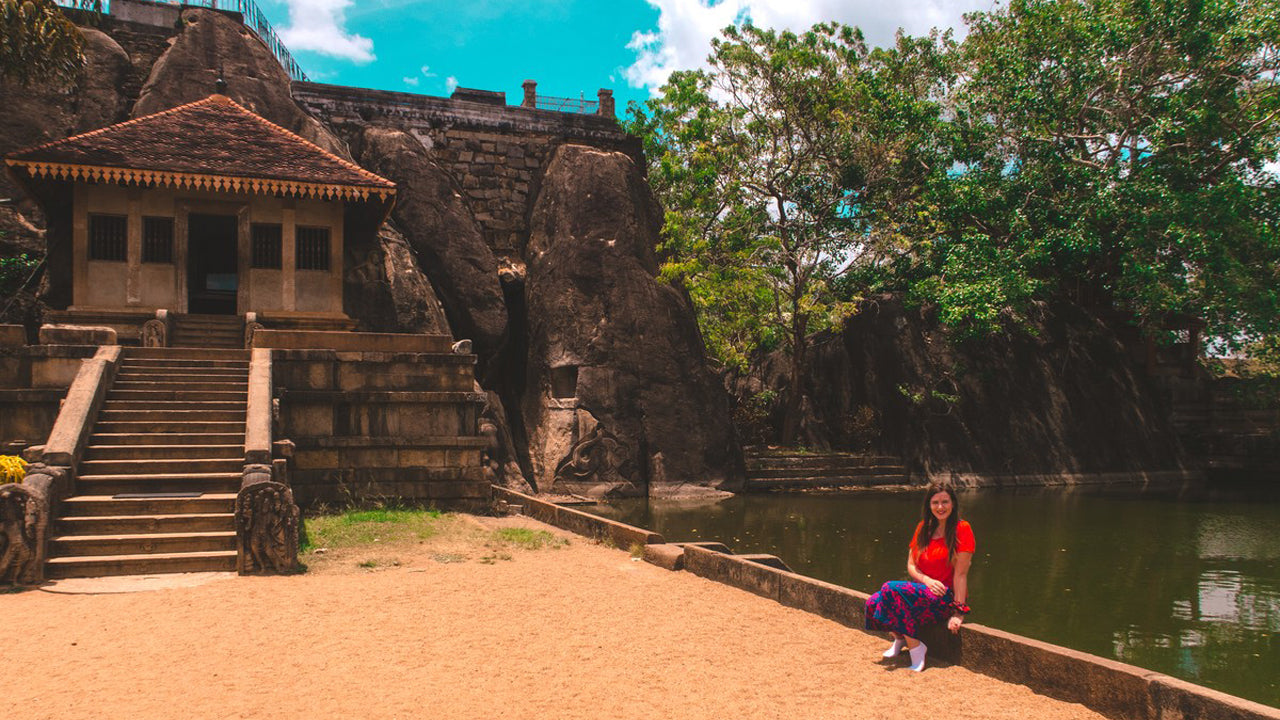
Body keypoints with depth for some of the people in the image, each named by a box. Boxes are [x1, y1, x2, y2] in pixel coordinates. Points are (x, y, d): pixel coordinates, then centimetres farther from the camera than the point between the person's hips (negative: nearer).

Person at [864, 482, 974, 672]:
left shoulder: (962, 529, -8)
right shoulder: (924, 528, 10)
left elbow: (960, 574, -12)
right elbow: (911, 565, 10)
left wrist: (959, 611, -16)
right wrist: (927, 580, -11)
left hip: (946, 598, -6)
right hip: (921, 590, 6)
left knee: (891, 589, -29)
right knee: (873, 603, -18)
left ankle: (915, 645, -17)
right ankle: (900, 637, 9)